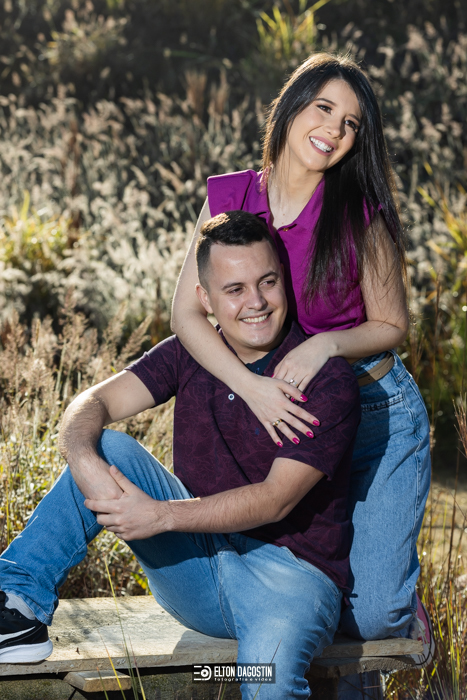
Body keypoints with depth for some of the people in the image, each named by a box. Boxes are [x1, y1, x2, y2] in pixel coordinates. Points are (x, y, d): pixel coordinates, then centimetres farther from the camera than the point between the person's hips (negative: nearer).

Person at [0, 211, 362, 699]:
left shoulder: (328, 381, -13)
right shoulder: (190, 355, 3)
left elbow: (276, 499, -20)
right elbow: (92, 404, -6)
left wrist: (162, 516, -27)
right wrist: (85, 461, -29)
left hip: (290, 572, -4)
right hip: (197, 564, 5)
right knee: (110, 449, -14)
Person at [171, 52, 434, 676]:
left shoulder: (362, 214, -13)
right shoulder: (229, 197, -6)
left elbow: (390, 326, -4)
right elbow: (187, 312, -10)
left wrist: (326, 344, -24)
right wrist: (252, 387, -24)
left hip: (378, 413, -3)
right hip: (284, 417, 3)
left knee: (372, 614, -5)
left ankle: (405, 608, 32)